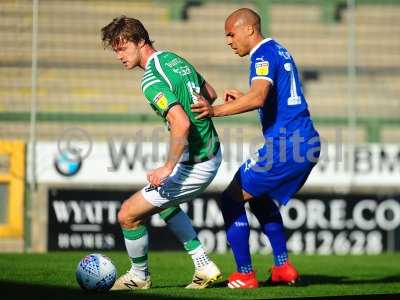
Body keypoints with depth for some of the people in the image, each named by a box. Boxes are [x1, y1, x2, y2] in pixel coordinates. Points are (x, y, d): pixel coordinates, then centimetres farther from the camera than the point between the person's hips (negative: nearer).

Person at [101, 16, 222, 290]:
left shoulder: (152, 80, -22)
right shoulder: (173, 59, 7)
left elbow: (181, 124, -33)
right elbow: (211, 94, 21)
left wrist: (168, 167, -27)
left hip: (194, 167, -10)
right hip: (212, 153, 10)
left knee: (128, 215, 0)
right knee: (163, 201, 33)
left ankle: (139, 276, 22)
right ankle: (204, 266, 29)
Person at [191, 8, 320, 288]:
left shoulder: (264, 54, -11)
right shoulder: (280, 51, 19)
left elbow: (258, 98, -28)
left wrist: (216, 110, -32)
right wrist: (243, 97, 23)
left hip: (285, 146, -10)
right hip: (307, 144, 10)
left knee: (231, 200, -1)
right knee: (260, 198, 27)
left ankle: (245, 275, 0)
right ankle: (283, 267, 22)